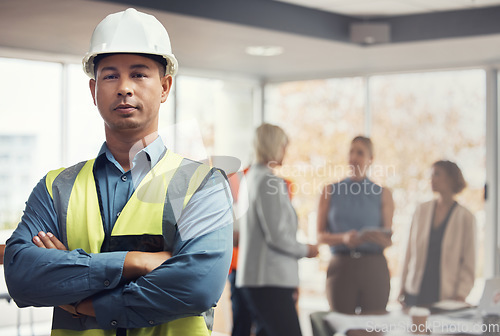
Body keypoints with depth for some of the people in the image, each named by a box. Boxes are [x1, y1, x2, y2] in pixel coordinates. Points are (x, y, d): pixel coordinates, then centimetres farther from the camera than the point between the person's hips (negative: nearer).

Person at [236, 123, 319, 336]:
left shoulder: (251, 177, 17)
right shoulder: (269, 181, -14)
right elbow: (277, 236, -19)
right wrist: (306, 250, -1)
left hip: (254, 277, 10)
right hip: (270, 279, -10)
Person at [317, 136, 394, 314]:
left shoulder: (383, 194, 9)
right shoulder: (330, 191, 10)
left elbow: (388, 240, 6)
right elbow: (320, 235, 5)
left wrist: (373, 237, -16)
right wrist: (344, 238, -14)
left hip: (373, 268, 0)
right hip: (341, 266, 0)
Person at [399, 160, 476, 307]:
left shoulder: (465, 217, -2)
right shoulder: (421, 210, 8)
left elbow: (469, 262, -1)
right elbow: (409, 251, 12)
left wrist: (461, 295, -9)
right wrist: (403, 285, 9)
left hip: (446, 295, -3)